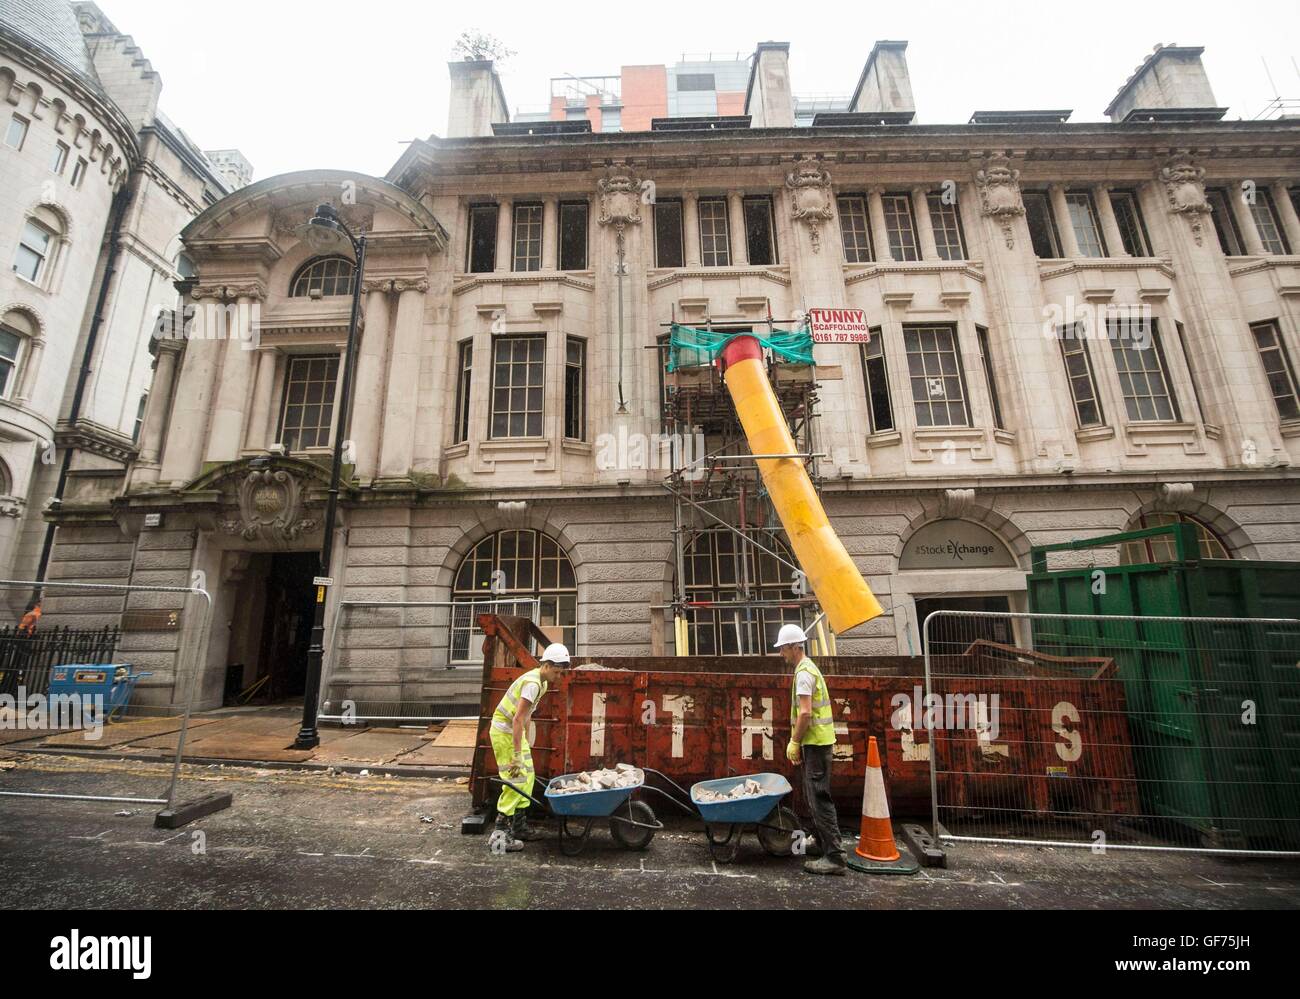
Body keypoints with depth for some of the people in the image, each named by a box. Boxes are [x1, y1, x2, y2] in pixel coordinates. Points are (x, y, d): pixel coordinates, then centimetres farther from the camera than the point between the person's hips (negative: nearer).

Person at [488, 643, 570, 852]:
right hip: (504, 731, -10)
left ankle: (519, 827, 22)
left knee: (528, 777, 13)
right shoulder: (533, 683, -26)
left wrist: (527, 741, 19)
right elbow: (517, 720, -29)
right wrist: (517, 754, -29)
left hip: (515, 731, 10)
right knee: (516, 780, -10)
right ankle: (500, 835, -4)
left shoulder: (542, 682, 6)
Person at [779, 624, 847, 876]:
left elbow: (805, 713, -22)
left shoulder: (804, 671, -16)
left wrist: (794, 743, -14)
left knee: (819, 799, -6)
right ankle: (823, 841, 31)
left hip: (815, 744, -10)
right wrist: (798, 742, 20)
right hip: (819, 742, 10)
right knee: (814, 796, 19)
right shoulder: (809, 668, 15)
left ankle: (835, 857, -2)